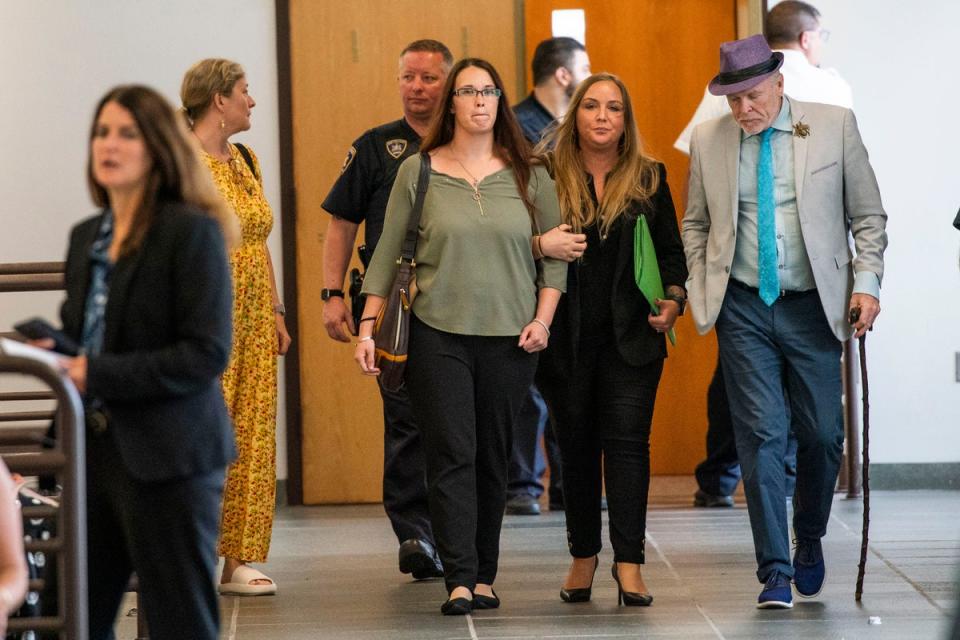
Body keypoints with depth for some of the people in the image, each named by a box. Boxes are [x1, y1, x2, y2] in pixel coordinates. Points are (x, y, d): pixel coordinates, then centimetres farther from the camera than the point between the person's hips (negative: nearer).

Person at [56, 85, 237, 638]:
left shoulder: (192, 231, -10)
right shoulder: (87, 237, 13)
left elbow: (207, 354, -17)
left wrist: (97, 375, -19)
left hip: (167, 457, -7)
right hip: (96, 449, 7)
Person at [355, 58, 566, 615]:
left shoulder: (529, 177, 7)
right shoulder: (417, 172, 4)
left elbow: (554, 256, 10)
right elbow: (388, 256, 6)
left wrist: (543, 318, -2)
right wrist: (368, 327, 2)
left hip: (509, 339, 1)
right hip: (438, 334, -1)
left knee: (493, 458, 5)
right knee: (452, 455, -8)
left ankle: (484, 576, 13)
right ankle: (460, 580, -9)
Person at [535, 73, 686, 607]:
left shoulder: (649, 178, 5)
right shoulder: (549, 177, 1)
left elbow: (671, 249, 9)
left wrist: (673, 299, -5)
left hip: (631, 336, 0)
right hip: (568, 337, 0)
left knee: (627, 440, -6)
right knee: (577, 444, 8)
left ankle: (629, 562, -6)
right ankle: (584, 555, 21)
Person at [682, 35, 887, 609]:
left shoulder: (835, 126, -1)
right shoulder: (709, 140, 4)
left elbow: (868, 215, 4)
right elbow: (696, 224, 14)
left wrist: (867, 282, -7)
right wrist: (701, 291, 2)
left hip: (813, 305, 0)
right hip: (743, 308, 0)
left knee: (821, 433, 4)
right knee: (761, 433, -6)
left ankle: (810, 540, 31)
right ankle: (776, 572, -2)